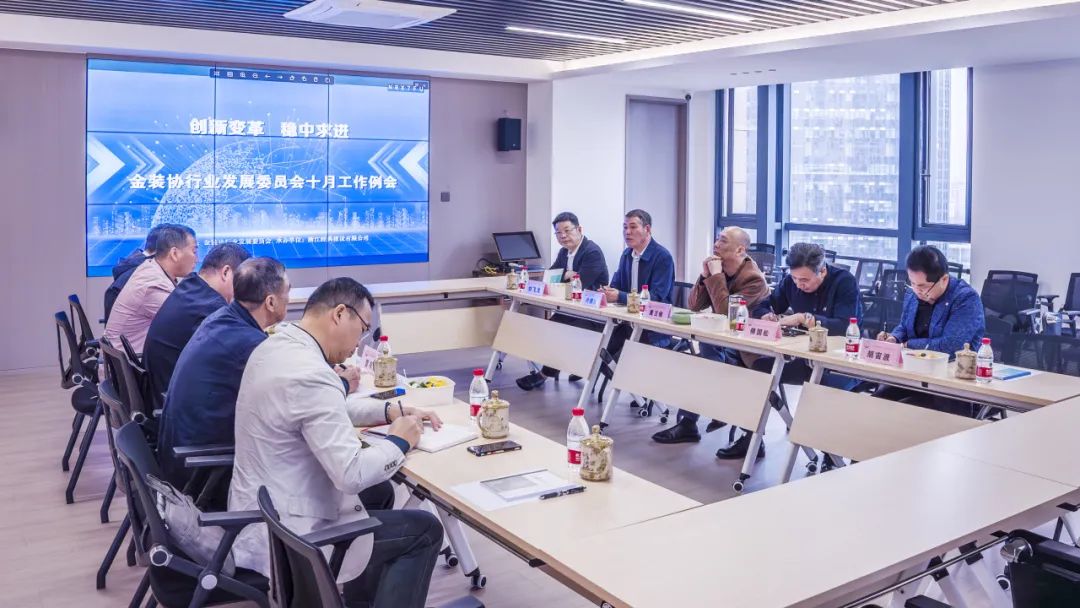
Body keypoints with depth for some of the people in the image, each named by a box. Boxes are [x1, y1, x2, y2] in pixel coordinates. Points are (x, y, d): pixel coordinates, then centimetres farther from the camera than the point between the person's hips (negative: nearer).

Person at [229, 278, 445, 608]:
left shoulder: (275, 346, 2)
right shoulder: (311, 375, -28)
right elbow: (352, 474, -29)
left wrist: (390, 410, 8)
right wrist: (399, 441, -12)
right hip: (284, 538, -9)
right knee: (424, 530, 3)